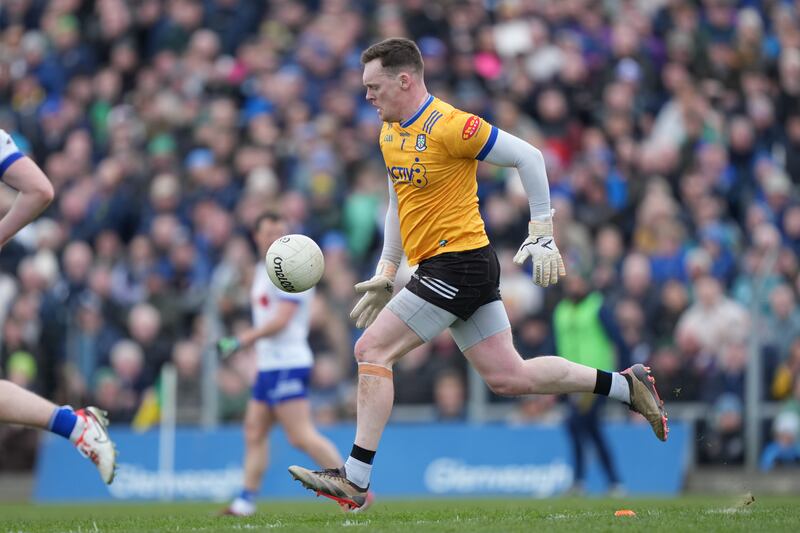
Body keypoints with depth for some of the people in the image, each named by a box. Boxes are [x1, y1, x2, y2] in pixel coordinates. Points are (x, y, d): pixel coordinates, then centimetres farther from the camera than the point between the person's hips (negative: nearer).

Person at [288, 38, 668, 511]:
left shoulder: (448, 126, -16)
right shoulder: (391, 132, 13)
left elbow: (528, 157, -13)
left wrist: (543, 235, -13)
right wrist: (387, 273, 20)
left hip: (458, 265, -9)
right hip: (441, 269, 9)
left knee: (372, 350, -12)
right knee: (508, 376, 7)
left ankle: (354, 481, -11)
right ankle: (626, 385, 16)